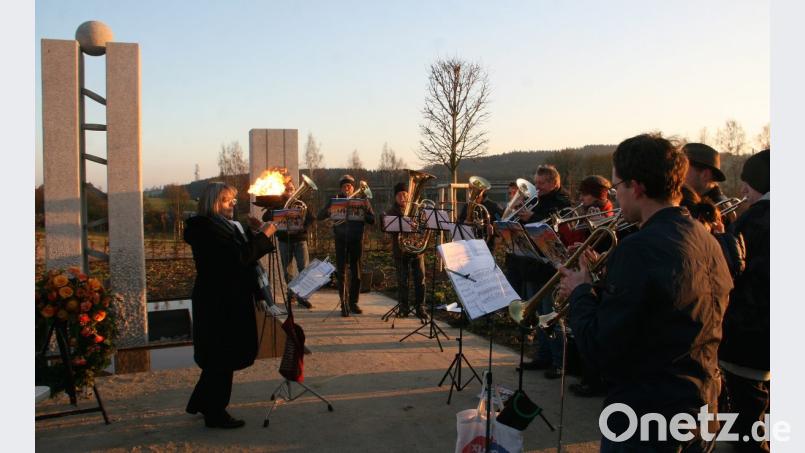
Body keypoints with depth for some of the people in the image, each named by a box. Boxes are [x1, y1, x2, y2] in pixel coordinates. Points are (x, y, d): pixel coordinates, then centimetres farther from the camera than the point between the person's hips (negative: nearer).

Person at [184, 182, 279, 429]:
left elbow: (244, 252, 12)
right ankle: (215, 413, 12)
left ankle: (200, 403, 32)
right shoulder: (208, 228, -17)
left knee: (219, 355, 19)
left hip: (227, 299, 10)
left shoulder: (224, 226, 15)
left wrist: (258, 235, 0)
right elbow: (239, 257, -25)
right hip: (220, 302, -10)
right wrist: (262, 236, -19)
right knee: (223, 355, -1)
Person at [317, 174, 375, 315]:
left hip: (356, 240, 1)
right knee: (341, 273, -3)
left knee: (356, 272, 6)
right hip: (341, 240, 0)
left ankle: (353, 302, 17)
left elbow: (372, 220, 1)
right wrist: (330, 209, -20)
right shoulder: (335, 200, 6)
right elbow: (320, 216, -1)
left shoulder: (363, 200, 6)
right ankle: (344, 304, 3)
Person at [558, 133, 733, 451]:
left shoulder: (639, 250, -25)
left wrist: (580, 293, -8)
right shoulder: (708, 241, 2)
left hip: (644, 422, -8)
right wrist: (602, 283, 9)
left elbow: (599, 352, -23)